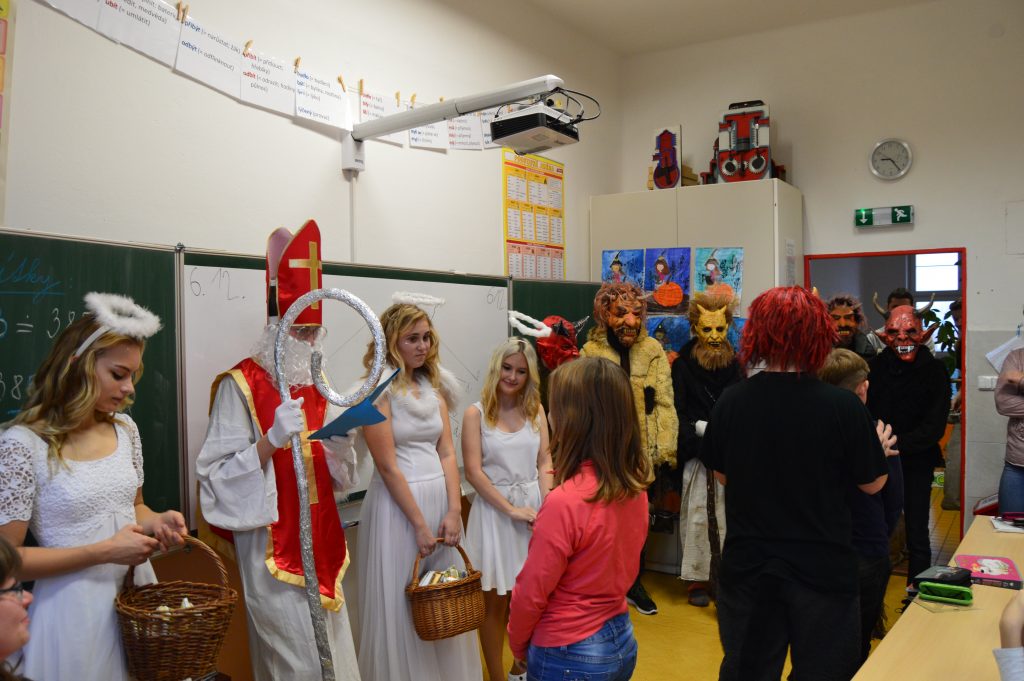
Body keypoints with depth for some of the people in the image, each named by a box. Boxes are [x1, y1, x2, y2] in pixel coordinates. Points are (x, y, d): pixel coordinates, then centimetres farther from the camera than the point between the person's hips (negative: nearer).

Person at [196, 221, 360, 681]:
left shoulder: (315, 384, 10)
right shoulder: (241, 384, -11)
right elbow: (219, 475, -16)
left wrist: (337, 447, -5)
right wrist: (271, 441, -28)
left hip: (322, 538, 6)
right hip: (271, 544, -6)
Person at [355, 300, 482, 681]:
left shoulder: (434, 385, 8)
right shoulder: (377, 389, -10)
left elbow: (447, 453, 5)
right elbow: (388, 466, -14)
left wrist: (453, 510, -6)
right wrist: (419, 524, -13)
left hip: (441, 499, 6)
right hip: (398, 503, -6)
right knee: (401, 604, 6)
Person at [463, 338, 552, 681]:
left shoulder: (536, 411, 5)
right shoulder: (476, 414, -6)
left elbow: (545, 462, 4)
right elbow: (474, 472, -10)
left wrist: (546, 506, -10)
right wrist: (511, 509, -15)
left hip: (534, 506, 3)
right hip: (494, 510, -3)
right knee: (496, 600, 6)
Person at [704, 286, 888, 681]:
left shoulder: (730, 402, -11)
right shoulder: (843, 407, -18)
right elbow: (873, 484, -4)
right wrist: (879, 446, 15)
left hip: (747, 565, 2)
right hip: (822, 567, -2)